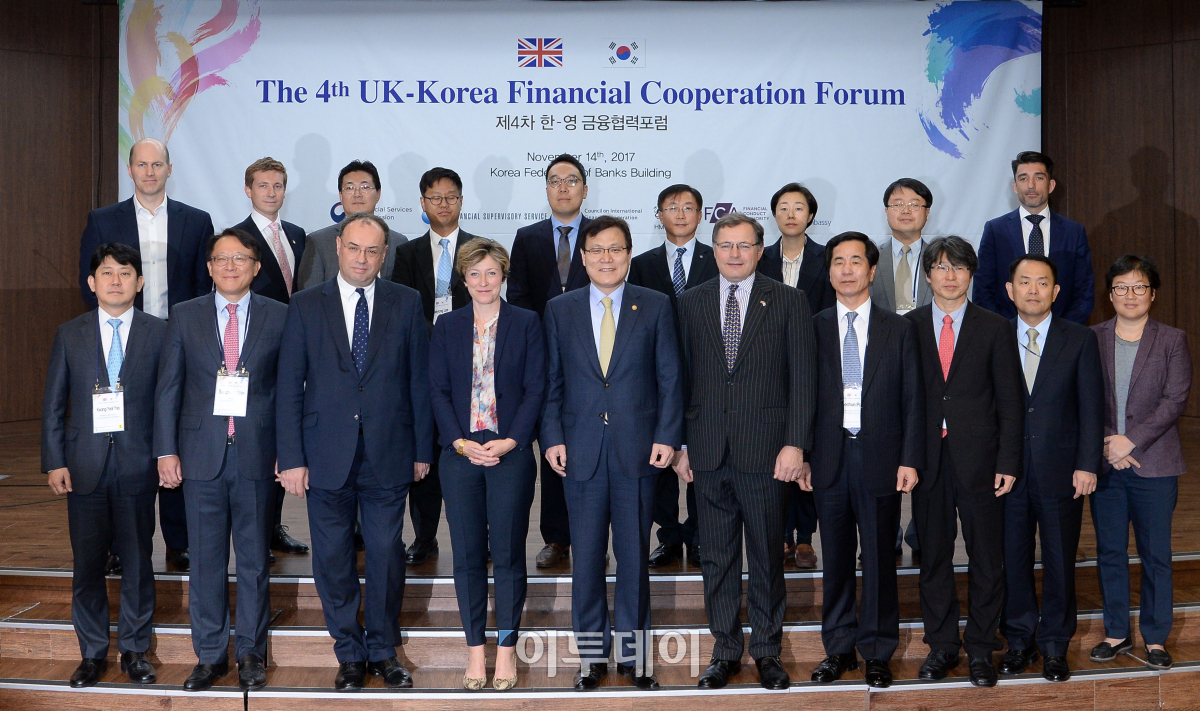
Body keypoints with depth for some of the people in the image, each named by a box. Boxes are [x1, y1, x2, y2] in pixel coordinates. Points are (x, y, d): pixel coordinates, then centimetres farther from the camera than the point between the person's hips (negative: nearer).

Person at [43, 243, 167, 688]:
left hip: (138, 465, -1)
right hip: (85, 466, 1)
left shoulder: (158, 333, 2)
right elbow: (53, 404, 6)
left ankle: (134, 650, 20)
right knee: (87, 564, 7)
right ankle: (93, 653, 21)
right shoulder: (70, 334, 6)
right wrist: (54, 461, -1)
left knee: (137, 563, 6)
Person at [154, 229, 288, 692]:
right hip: (201, 455, 1)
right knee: (205, 559, 7)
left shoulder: (278, 317, 2)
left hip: (257, 457, -1)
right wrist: (166, 450, -1)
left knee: (254, 558, 8)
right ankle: (211, 655, 20)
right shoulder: (185, 316, 6)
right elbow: (168, 388, 5)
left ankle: (251, 652, 21)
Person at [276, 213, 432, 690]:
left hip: (389, 456, 0)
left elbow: (420, 381, 5)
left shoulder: (406, 303, 3)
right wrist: (292, 458, -4)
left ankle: (383, 651, 24)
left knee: (387, 556, 6)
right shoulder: (306, 307, 2)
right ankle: (350, 654, 24)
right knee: (333, 560, 8)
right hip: (327, 458, 0)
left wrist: (422, 449, 3)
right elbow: (288, 389, 1)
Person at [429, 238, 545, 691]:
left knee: (508, 554, 1)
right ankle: (475, 648, 13)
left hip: (511, 453, -1)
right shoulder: (447, 327, 10)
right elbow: (437, 390, 5)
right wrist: (461, 442, -8)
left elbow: (536, 388, 1)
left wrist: (510, 441, -10)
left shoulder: (527, 324, 5)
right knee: (467, 555, 4)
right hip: (460, 452, 2)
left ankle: (506, 649, 11)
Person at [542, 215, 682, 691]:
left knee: (634, 554, 7)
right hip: (581, 450, 1)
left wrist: (666, 436, -6)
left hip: (638, 450, -1)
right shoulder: (559, 310, 8)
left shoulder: (655, 307, 4)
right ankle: (592, 655, 19)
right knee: (586, 557, 6)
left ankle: (633, 654, 19)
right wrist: (552, 437, -2)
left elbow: (670, 378, 2)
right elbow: (552, 381, 7)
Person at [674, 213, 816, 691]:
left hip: (765, 451, -2)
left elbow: (803, 378, -2)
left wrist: (795, 444, -10)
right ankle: (725, 650, 22)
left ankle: (767, 650, 22)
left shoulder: (788, 303, 1)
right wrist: (680, 444, 4)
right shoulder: (691, 303, 8)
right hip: (708, 453, 2)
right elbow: (682, 377, 9)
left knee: (767, 557, 8)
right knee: (717, 558, 9)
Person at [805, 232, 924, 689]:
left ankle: (877, 651, 17)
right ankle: (839, 647, 21)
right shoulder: (813, 329, 7)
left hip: (880, 457, -1)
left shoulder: (899, 330, 6)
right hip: (829, 457, 1)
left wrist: (910, 459, -4)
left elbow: (912, 399, 3)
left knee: (879, 557, 5)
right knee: (836, 558, 8)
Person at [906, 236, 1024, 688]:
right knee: (933, 557, 9)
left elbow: (1010, 402, 3)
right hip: (927, 459, 1)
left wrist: (1007, 462, -5)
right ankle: (941, 646, 22)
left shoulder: (995, 329, 4)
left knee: (986, 560, 5)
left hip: (979, 459, 0)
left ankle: (981, 648, 19)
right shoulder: (908, 327, 5)